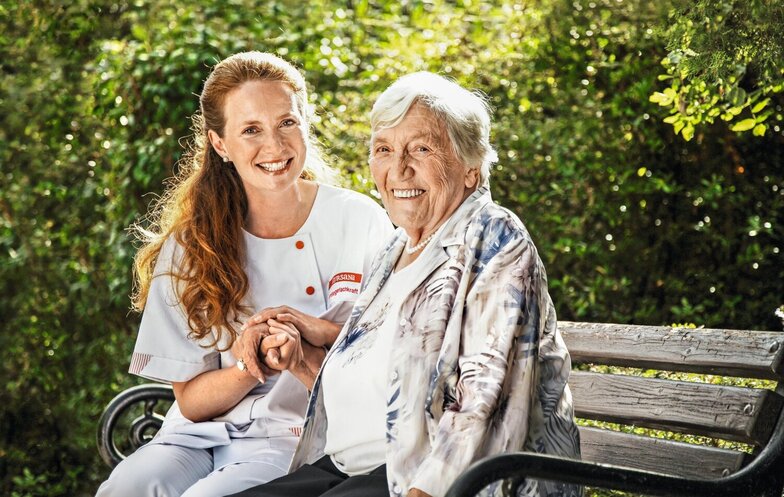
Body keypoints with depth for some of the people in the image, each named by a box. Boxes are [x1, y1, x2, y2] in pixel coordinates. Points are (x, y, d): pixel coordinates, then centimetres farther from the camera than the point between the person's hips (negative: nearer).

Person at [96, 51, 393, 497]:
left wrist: (325, 335, -19)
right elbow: (191, 401, 2)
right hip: (204, 434, 2)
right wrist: (250, 367, -19)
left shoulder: (360, 221, -2)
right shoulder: (188, 245, 2)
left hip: (303, 437, -2)